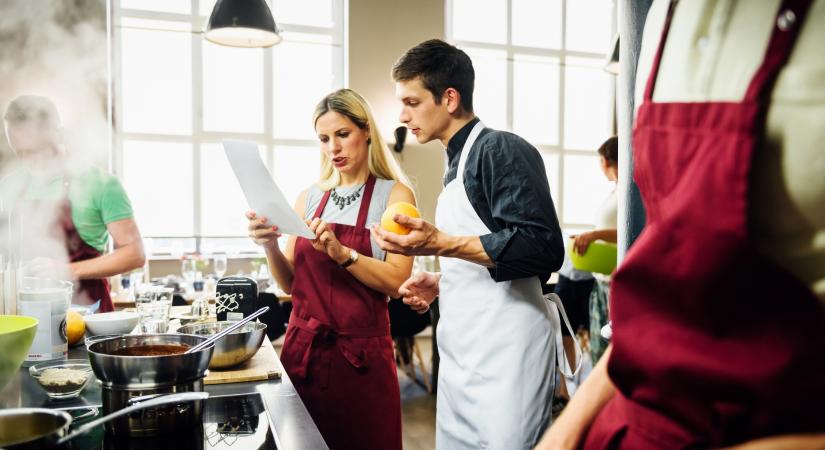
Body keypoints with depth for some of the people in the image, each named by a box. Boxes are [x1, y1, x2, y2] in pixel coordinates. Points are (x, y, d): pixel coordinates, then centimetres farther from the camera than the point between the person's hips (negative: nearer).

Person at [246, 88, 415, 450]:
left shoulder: (393, 194, -4)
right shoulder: (310, 197, 7)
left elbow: (397, 281, -14)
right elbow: (290, 284, 8)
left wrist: (341, 253, -26)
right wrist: (270, 246, -10)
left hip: (361, 354, -3)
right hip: (303, 349, 4)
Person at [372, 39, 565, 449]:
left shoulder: (502, 150, -11)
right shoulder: (457, 166, 17)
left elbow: (543, 249, -22)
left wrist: (441, 244, -25)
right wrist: (441, 284, 9)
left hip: (505, 356, -9)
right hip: (460, 358, 9)